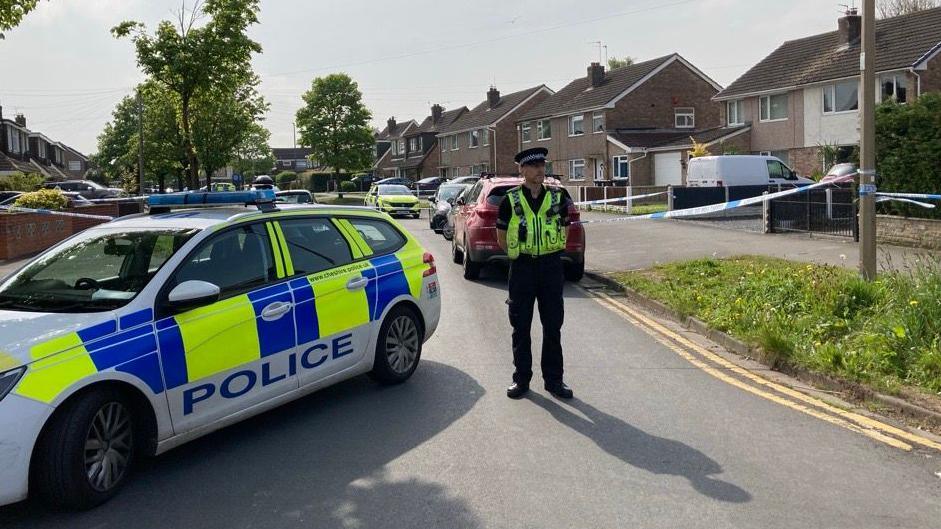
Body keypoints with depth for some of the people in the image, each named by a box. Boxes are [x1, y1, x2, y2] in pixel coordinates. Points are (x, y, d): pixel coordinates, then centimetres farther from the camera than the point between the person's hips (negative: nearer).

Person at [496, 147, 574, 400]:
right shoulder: (511, 200, -1)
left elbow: (564, 230, 14)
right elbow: (501, 237, 7)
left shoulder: (557, 197, 3)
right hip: (522, 268, -1)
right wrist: (518, 253, 7)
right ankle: (521, 378, 17)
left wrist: (548, 252, 9)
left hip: (551, 266, 1)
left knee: (553, 326, 5)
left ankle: (553, 379, 16)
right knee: (521, 326, 6)